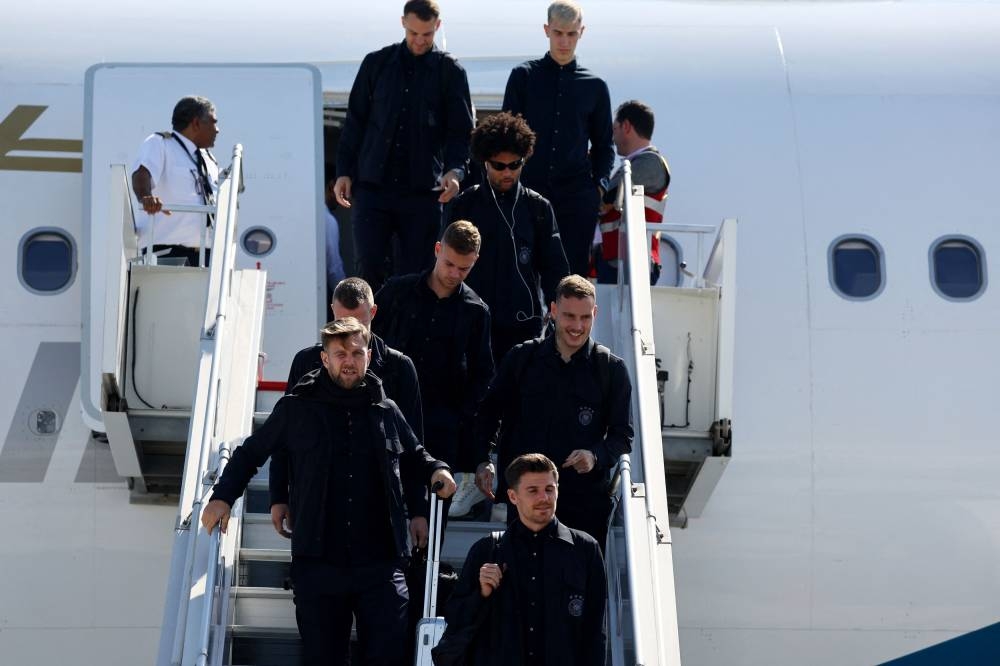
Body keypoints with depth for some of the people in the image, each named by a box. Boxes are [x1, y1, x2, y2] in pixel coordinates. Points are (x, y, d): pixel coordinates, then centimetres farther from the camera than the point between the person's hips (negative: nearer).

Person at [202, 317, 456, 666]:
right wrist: (223, 497, 4)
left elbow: (413, 459, 29)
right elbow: (250, 453, 14)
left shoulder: (386, 412, 11)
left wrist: (435, 470, 9)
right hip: (318, 562, -1)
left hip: (380, 562, 1)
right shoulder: (297, 409, 5)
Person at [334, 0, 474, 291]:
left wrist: (455, 169, -15)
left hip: (423, 191, -1)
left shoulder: (451, 72, 4)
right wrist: (344, 172, 6)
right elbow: (355, 122, 12)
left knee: (414, 274, 1)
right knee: (369, 267, -8)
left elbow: (461, 131, 3)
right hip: (373, 187, 1)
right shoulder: (377, 63, 9)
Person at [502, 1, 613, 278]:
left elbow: (603, 144, 17)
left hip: (577, 196, 1)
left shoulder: (595, 87, 10)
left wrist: (599, 184, 3)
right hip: (527, 190, -1)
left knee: (574, 273, -1)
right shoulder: (524, 76, 6)